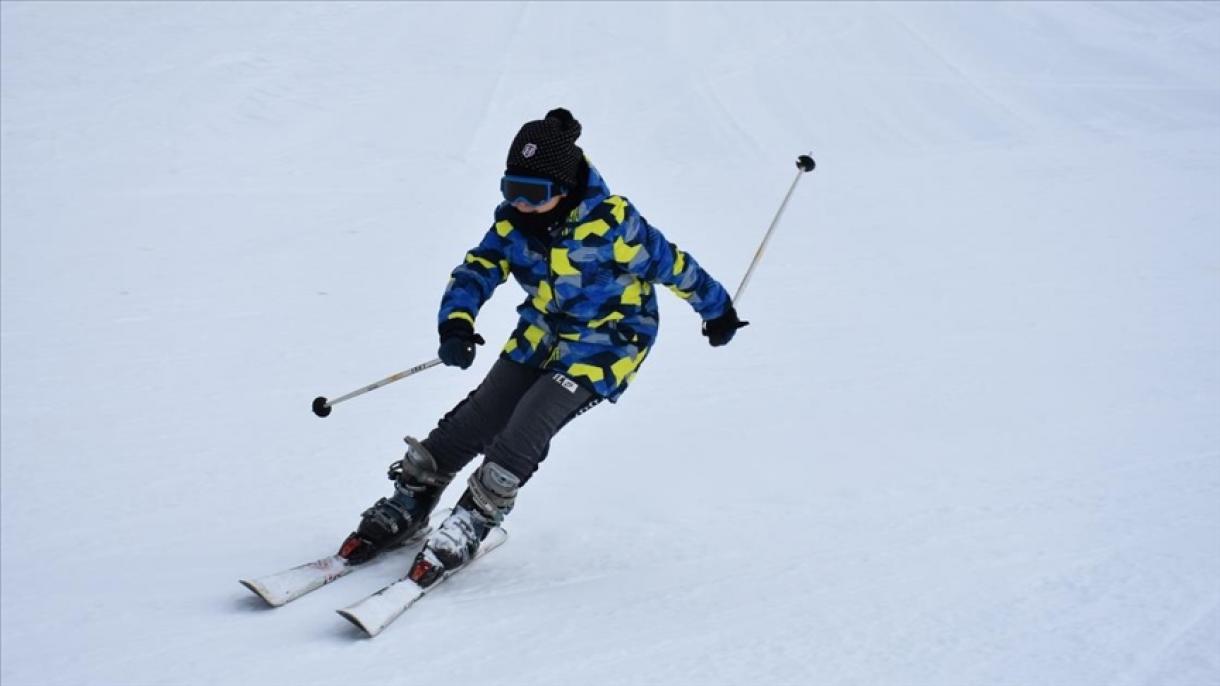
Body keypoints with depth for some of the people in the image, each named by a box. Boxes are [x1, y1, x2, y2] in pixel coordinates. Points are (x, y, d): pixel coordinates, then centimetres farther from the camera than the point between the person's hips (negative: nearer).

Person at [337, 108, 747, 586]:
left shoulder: (612, 223, -26)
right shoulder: (513, 220, -11)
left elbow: (671, 265, -13)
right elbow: (477, 271, -13)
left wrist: (717, 309, 2)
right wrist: (457, 322, -34)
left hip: (604, 343, -5)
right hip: (541, 335, 6)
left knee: (526, 430, -21)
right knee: (474, 421, -2)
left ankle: (470, 525, -6)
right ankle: (407, 506, 14)